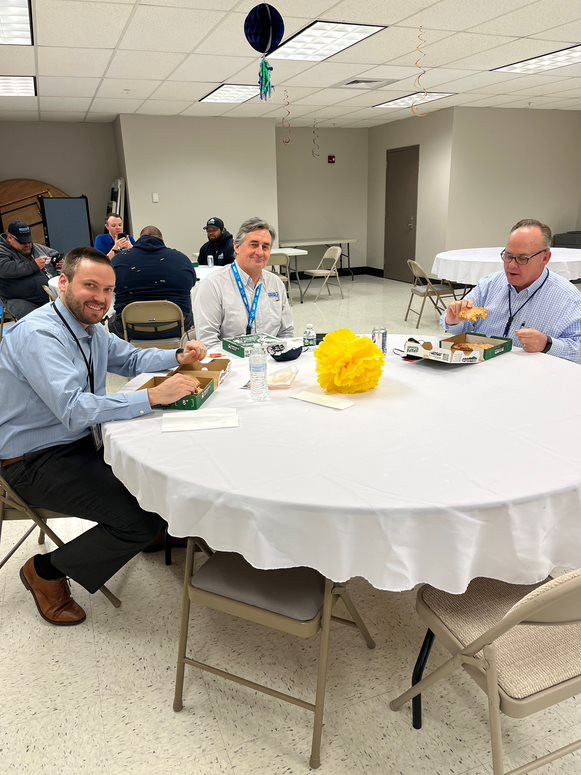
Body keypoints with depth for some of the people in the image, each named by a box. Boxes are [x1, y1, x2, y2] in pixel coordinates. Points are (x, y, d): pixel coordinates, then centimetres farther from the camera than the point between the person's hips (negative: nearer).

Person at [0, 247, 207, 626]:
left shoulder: (91, 328, 4)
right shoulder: (38, 334, -24)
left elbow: (132, 358, 18)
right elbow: (73, 410, -35)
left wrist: (178, 357, -1)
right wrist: (153, 397, -37)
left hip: (86, 441, 9)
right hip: (38, 462, -9)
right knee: (141, 520, -19)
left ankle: (152, 533, 29)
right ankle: (45, 572, 2)